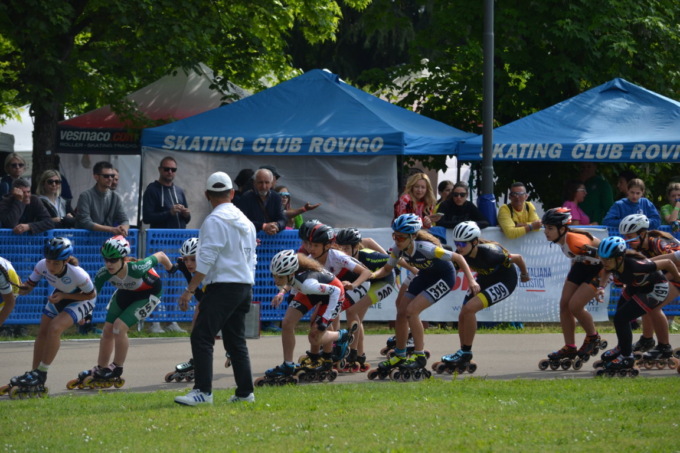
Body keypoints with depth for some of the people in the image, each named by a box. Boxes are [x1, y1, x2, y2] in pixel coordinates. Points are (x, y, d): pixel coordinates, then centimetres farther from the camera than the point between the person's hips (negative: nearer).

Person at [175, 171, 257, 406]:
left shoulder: (215, 220, -9)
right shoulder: (245, 221, 16)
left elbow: (207, 259, -16)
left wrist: (190, 289, -15)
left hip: (223, 285, -8)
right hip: (245, 286, 8)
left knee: (201, 337, -11)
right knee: (236, 340, 14)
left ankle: (203, 391, -21)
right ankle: (245, 392, 12)